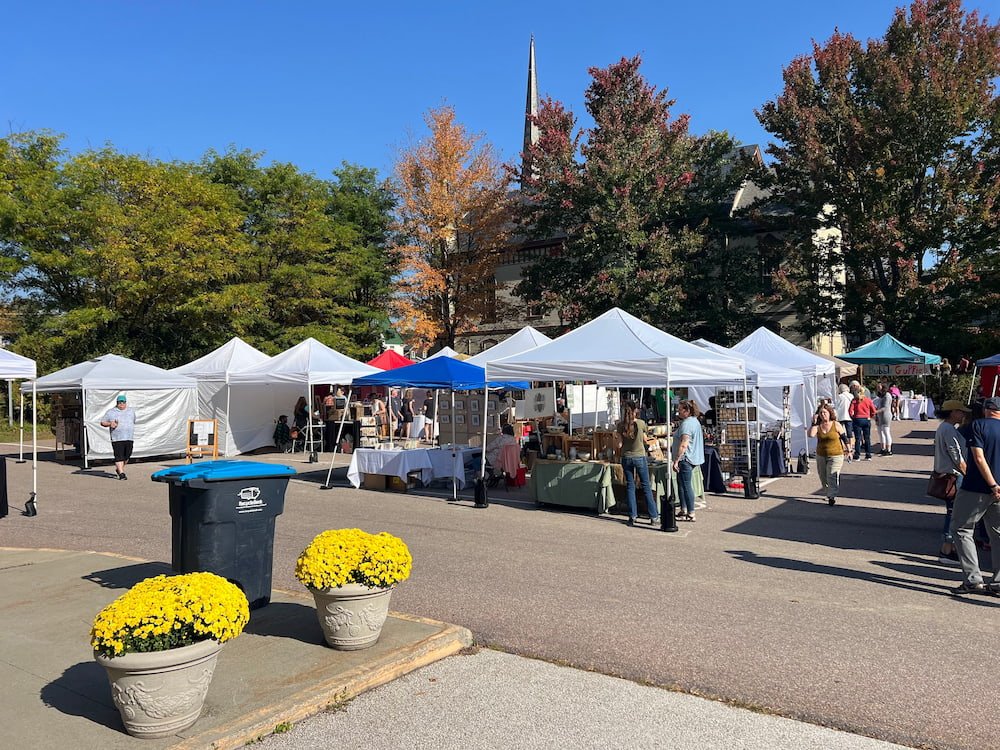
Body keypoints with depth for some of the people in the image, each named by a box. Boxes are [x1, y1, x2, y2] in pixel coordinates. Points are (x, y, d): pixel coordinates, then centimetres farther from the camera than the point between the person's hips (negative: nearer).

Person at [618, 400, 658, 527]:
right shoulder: (641, 423, -10)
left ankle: (632, 516, 9)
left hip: (626, 458, 2)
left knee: (630, 487, 10)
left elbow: (621, 441, 2)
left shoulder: (621, 425, -6)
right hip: (640, 457, -2)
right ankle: (654, 517, 9)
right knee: (646, 486, 6)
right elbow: (645, 440, 4)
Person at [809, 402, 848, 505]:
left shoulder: (836, 425, -6)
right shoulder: (818, 426, -1)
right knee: (823, 478, 14)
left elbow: (845, 437, 3)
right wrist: (814, 423, -18)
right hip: (821, 455, 4)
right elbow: (811, 435, -17)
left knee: (832, 477, -13)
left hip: (835, 455, -4)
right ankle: (828, 494, 33)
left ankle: (832, 497, -10)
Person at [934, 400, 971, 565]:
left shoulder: (943, 428, 16)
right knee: (953, 514, -6)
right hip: (953, 476, -11)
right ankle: (946, 552, -3)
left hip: (944, 475, 11)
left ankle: (951, 548, 23)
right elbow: (957, 458, -19)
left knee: (952, 513, 16)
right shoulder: (949, 430, -17)